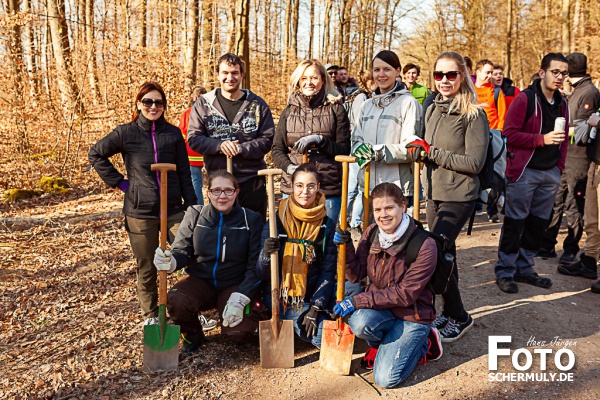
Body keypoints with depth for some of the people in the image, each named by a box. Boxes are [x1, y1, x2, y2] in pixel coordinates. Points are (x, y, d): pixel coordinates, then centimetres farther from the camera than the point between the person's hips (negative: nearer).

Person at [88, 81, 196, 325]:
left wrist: (192, 205, 3)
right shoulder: (126, 133, -1)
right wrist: (118, 182, 2)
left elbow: (184, 174, 7)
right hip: (140, 211, -1)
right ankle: (151, 315, 28)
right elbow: (95, 154, 10)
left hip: (173, 209, 1)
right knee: (146, 267, 9)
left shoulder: (173, 133, 4)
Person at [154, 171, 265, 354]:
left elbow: (255, 265, -9)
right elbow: (182, 251, 0)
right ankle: (192, 335, 5)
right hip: (200, 280, 2)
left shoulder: (251, 219, -7)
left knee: (239, 331, -25)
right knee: (175, 301, -30)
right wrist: (171, 262, -26)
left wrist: (240, 298, -21)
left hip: (235, 284, -1)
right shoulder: (195, 214, -3)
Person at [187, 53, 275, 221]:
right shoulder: (203, 103, 5)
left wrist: (241, 148, -16)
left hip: (252, 180, 0)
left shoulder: (257, 104, 4)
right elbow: (193, 139, 0)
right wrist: (219, 145, -17)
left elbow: (267, 139, -1)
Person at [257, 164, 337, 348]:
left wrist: (315, 309, -11)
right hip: (277, 299, -2)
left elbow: (328, 272, -1)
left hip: (308, 300, 3)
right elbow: (262, 274, -3)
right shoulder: (276, 220, -2)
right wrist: (266, 255, -26)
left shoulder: (327, 226, 0)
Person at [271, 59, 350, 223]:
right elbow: (277, 150, 10)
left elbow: (344, 150, 0)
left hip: (329, 189, -2)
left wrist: (319, 140, -15)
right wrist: (288, 166, -9)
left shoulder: (335, 109, 4)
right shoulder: (289, 111, 11)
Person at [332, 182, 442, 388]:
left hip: (412, 315, -4)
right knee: (359, 322, -31)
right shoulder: (371, 233, -5)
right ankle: (381, 344, 5)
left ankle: (424, 344, 13)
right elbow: (356, 275, -1)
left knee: (386, 379, -14)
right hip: (380, 309, 4)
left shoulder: (424, 245, -21)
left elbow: (405, 294, -22)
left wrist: (358, 300, -25)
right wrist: (346, 247, -20)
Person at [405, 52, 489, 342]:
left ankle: (459, 317, 8)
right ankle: (449, 311, 29)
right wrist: (421, 153, -3)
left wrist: (431, 152, -18)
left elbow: (475, 162, -16)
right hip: (433, 192, 7)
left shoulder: (473, 115, -11)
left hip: (459, 196, -7)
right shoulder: (432, 110, 10)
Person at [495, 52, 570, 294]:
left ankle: (524, 268, 23)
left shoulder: (562, 104, 13)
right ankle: (505, 271, 8)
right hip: (524, 172, -7)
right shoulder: (525, 99, -8)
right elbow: (510, 134, -15)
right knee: (515, 222, -1)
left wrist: (560, 166, 12)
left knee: (538, 223, 11)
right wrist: (542, 139, -21)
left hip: (550, 174, 7)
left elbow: (563, 139, 20)